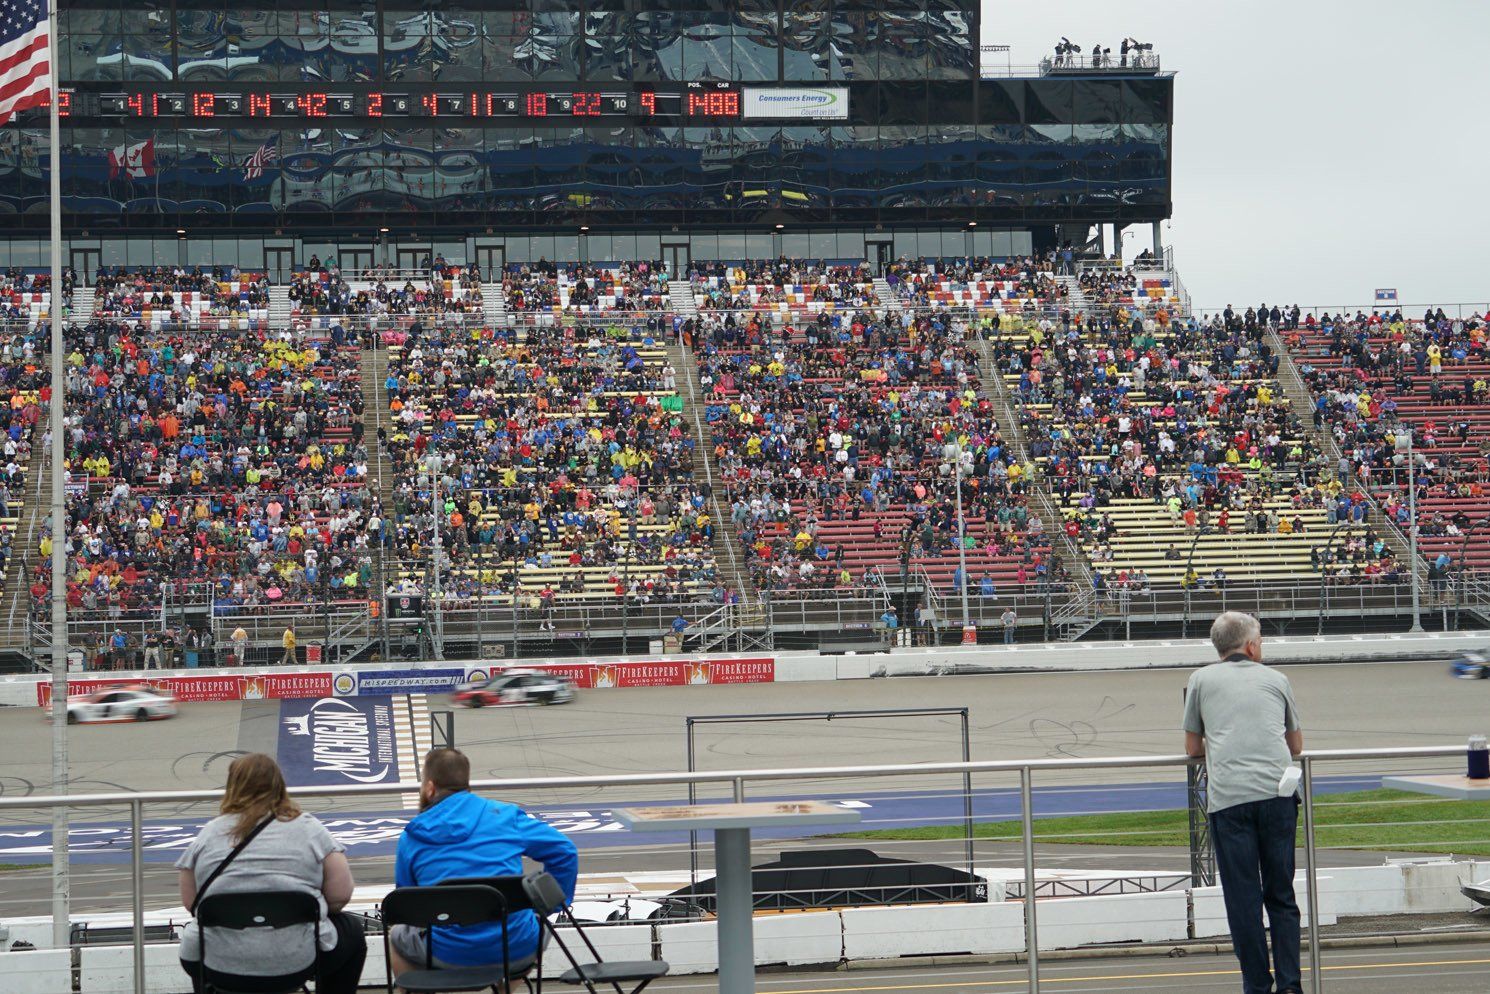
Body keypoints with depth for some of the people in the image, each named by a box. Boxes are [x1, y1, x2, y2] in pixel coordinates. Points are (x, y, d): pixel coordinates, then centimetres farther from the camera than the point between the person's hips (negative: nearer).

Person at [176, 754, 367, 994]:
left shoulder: (208, 833, 4)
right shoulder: (309, 828, 1)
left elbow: (190, 902, 9)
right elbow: (341, 895, -2)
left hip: (218, 967, 1)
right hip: (296, 965, -1)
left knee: (193, 934, 36)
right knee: (352, 931, 28)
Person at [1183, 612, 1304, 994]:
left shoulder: (1202, 679, 14)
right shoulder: (1276, 679, 18)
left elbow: (1193, 748, 20)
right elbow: (1296, 745, 28)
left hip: (1228, 796, -2)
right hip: (1278, 791, 2)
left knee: (1242, 897, 3)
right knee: (1281, 895, 10)